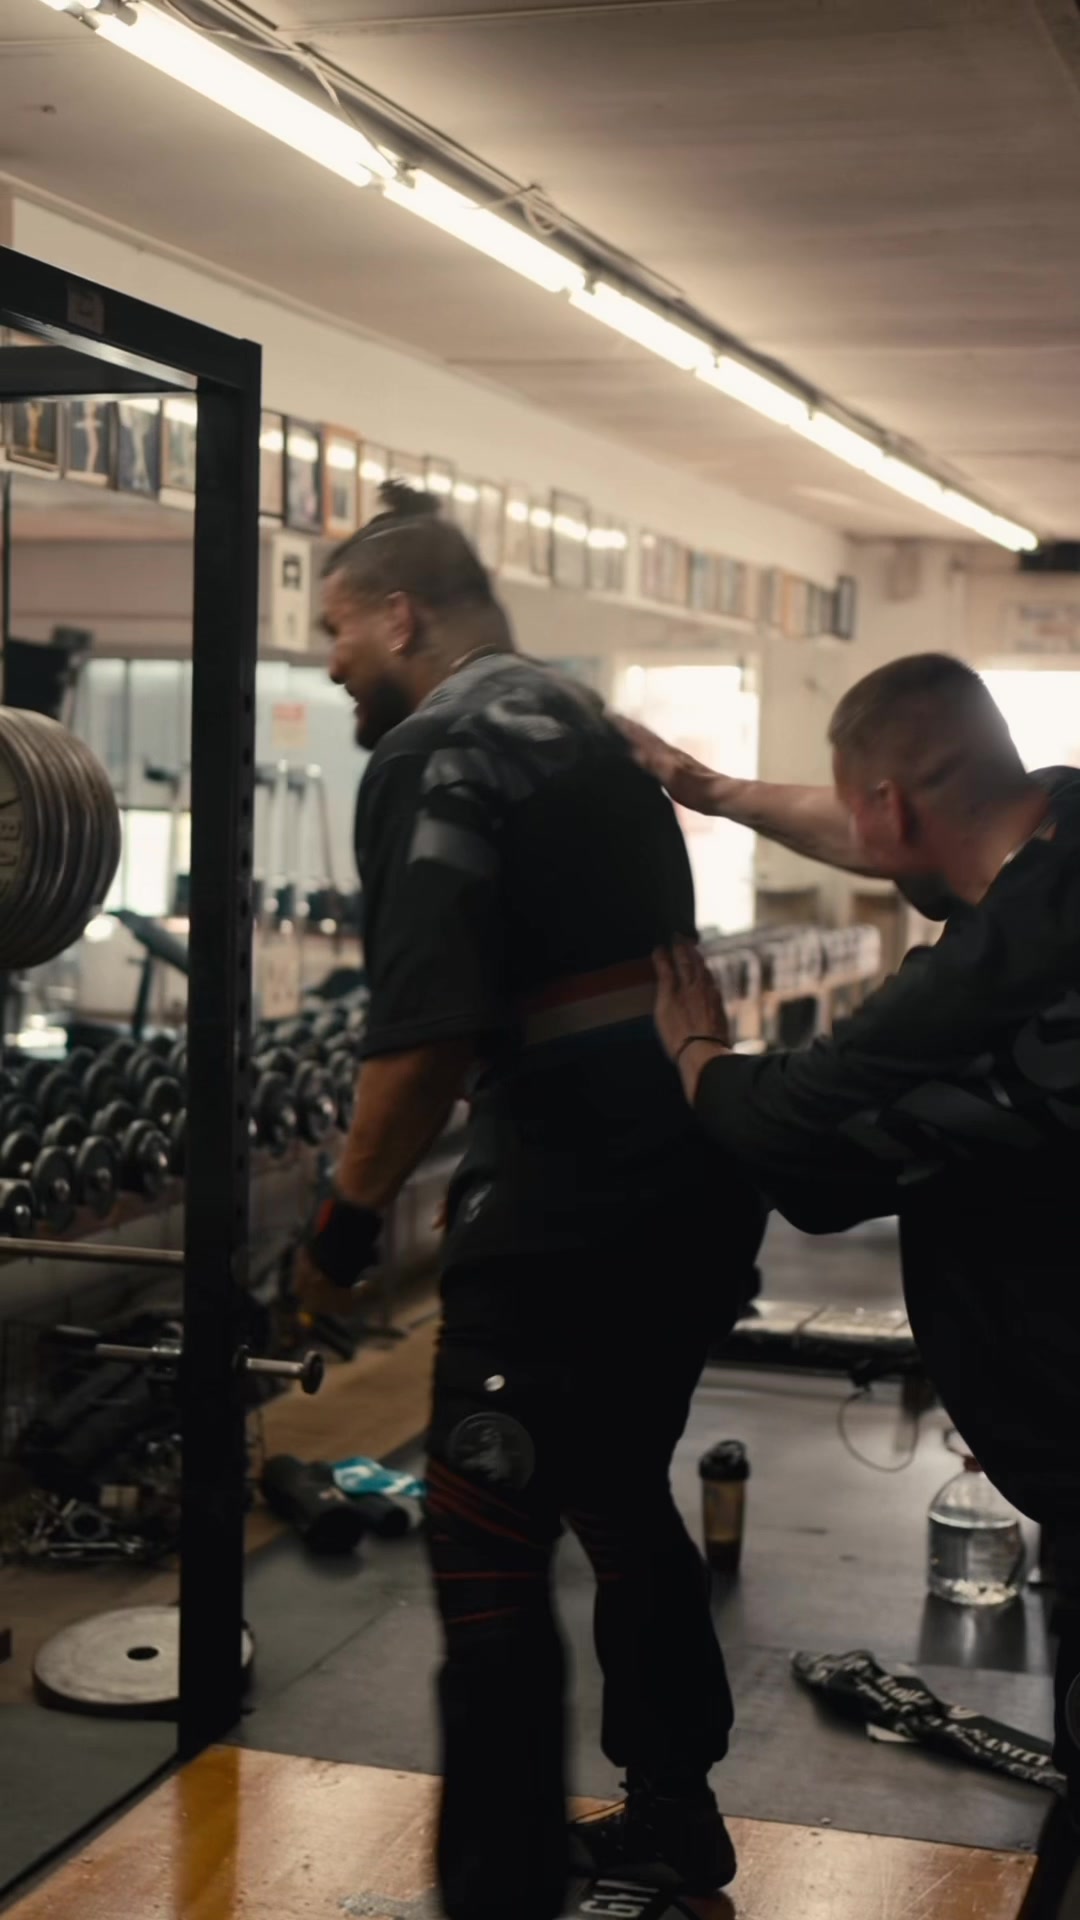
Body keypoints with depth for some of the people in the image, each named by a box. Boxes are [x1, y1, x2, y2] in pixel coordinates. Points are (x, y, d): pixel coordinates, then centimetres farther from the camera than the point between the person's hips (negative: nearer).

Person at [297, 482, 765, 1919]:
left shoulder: (434, 757, -13)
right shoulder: (587, 724, 16)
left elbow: (426, 1030, -25)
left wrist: (353, 1209, -10)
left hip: (576, 1210, -10)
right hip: (701, 1188, 10)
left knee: (488, 1548, 1)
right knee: (620, 1500, 23)